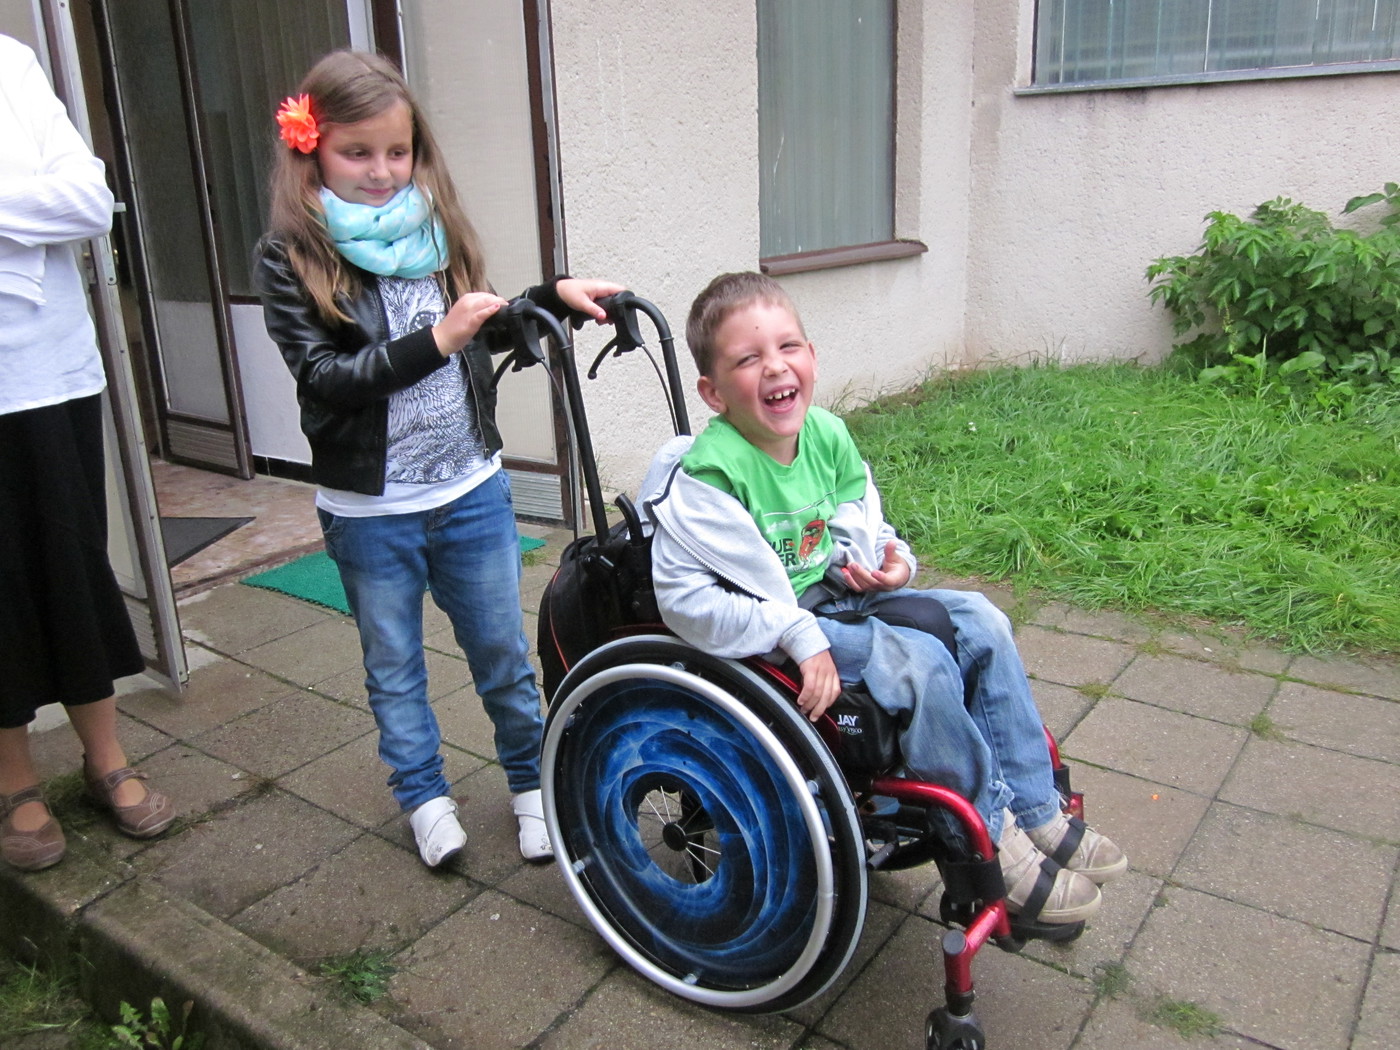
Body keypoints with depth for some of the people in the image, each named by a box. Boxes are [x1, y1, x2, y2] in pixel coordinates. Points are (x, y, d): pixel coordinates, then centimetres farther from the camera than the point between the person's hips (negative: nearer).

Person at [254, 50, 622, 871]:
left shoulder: (436, 232, 4)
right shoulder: (290, 259, -9)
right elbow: (323, 377, -20)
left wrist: (554, 298, 0)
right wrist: (434, 340, -28)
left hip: (471, 492, 3)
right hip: (370, 510, -2)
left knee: (503, 651, 14)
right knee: (394, 664, 15)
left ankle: (533, 782, 33)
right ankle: (424, 795, 34)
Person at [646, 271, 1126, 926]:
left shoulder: (827, 435, 0)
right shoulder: (710, 472, -24)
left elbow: (861, 526, 16)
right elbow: (687, 597, -26)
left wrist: (885, 559, -7)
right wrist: (798, 637, -28)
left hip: (836, 598, 8)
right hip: (769, 632, -8)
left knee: (980, 622, -2)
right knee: (921, 662, -25)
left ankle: (1034, 812, 5)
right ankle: (990, 844, -7)